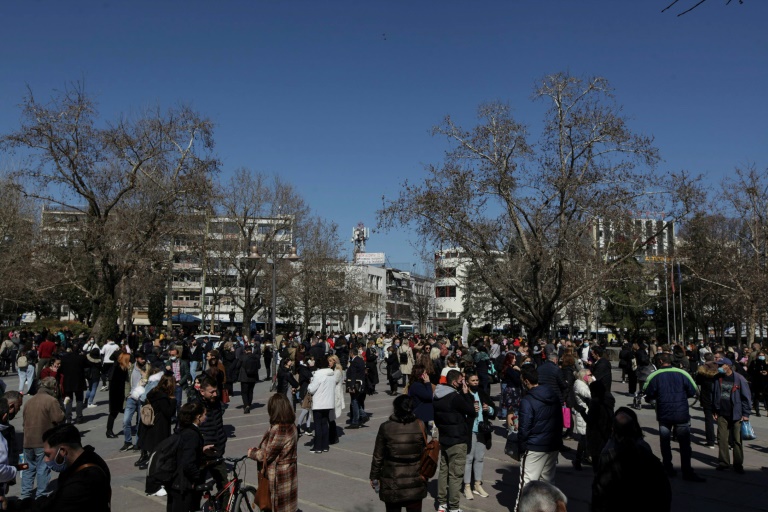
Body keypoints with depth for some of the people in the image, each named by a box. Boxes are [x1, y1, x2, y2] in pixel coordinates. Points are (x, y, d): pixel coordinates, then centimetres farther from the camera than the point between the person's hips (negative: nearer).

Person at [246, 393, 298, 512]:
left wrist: (251, 453, -2)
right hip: (289, 471, 8)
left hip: (278, 474, -8)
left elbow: (266, 455, -19)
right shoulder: (291, 426, -1)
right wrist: (257, 449, 8)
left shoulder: (278, 429, -27)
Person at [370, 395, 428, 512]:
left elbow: (378, 456, -5)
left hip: (392, 482, -1)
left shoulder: (386, 427, -12)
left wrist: (374, 477, 8)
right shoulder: (420, 425, -8)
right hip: (415, 482, 1)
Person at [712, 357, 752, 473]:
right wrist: (714, 411, 11)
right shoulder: (718, 378, 2)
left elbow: (746, 397, -5)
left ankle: (738, 464, 16)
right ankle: (724, 462, 17)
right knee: (722, 439, 6)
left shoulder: (739, 379, -10)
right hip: (722, 414, 4)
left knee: (737, 440, 4)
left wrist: (745, 414, -7)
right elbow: (714, 394, 12)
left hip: (736, 415, -3)